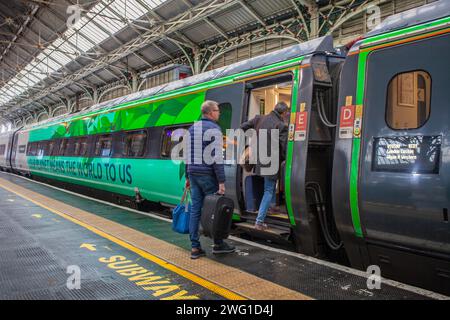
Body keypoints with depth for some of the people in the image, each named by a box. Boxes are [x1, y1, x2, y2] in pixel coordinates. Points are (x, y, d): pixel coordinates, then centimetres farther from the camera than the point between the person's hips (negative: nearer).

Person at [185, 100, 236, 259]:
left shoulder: (192, 128, 14)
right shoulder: (214, 129, -10)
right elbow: (217, 157, -17)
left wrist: (188, 177, 22)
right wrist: (221, 182, -16)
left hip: (193, 174, 7)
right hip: (207, 175, -7)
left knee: (195, 209, 7)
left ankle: (195, 248, 10)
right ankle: (218, 244, 16)